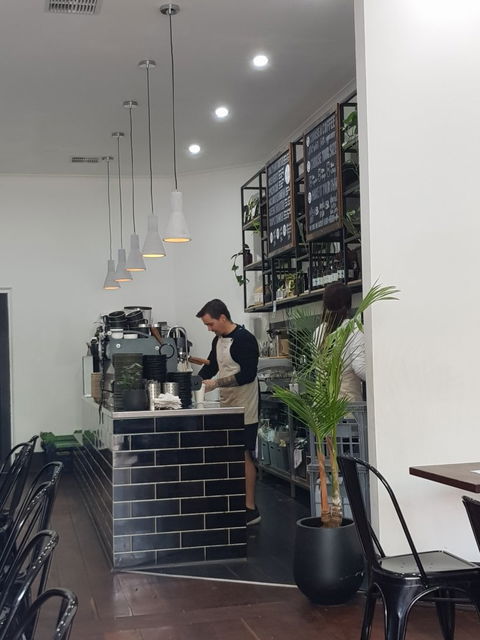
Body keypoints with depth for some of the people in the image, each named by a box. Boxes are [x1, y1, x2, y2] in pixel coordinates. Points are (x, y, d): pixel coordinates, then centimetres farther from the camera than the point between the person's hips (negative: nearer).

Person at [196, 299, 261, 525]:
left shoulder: (244, 339, -15)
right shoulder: (218, 341, 13)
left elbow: (248, 374, -22)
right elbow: (210, 367, 22)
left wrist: (216, 383, -22)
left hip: (244, 410, -8)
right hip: (227, 407, 8)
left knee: (244, 456, -5)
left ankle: (250, 509, 2)